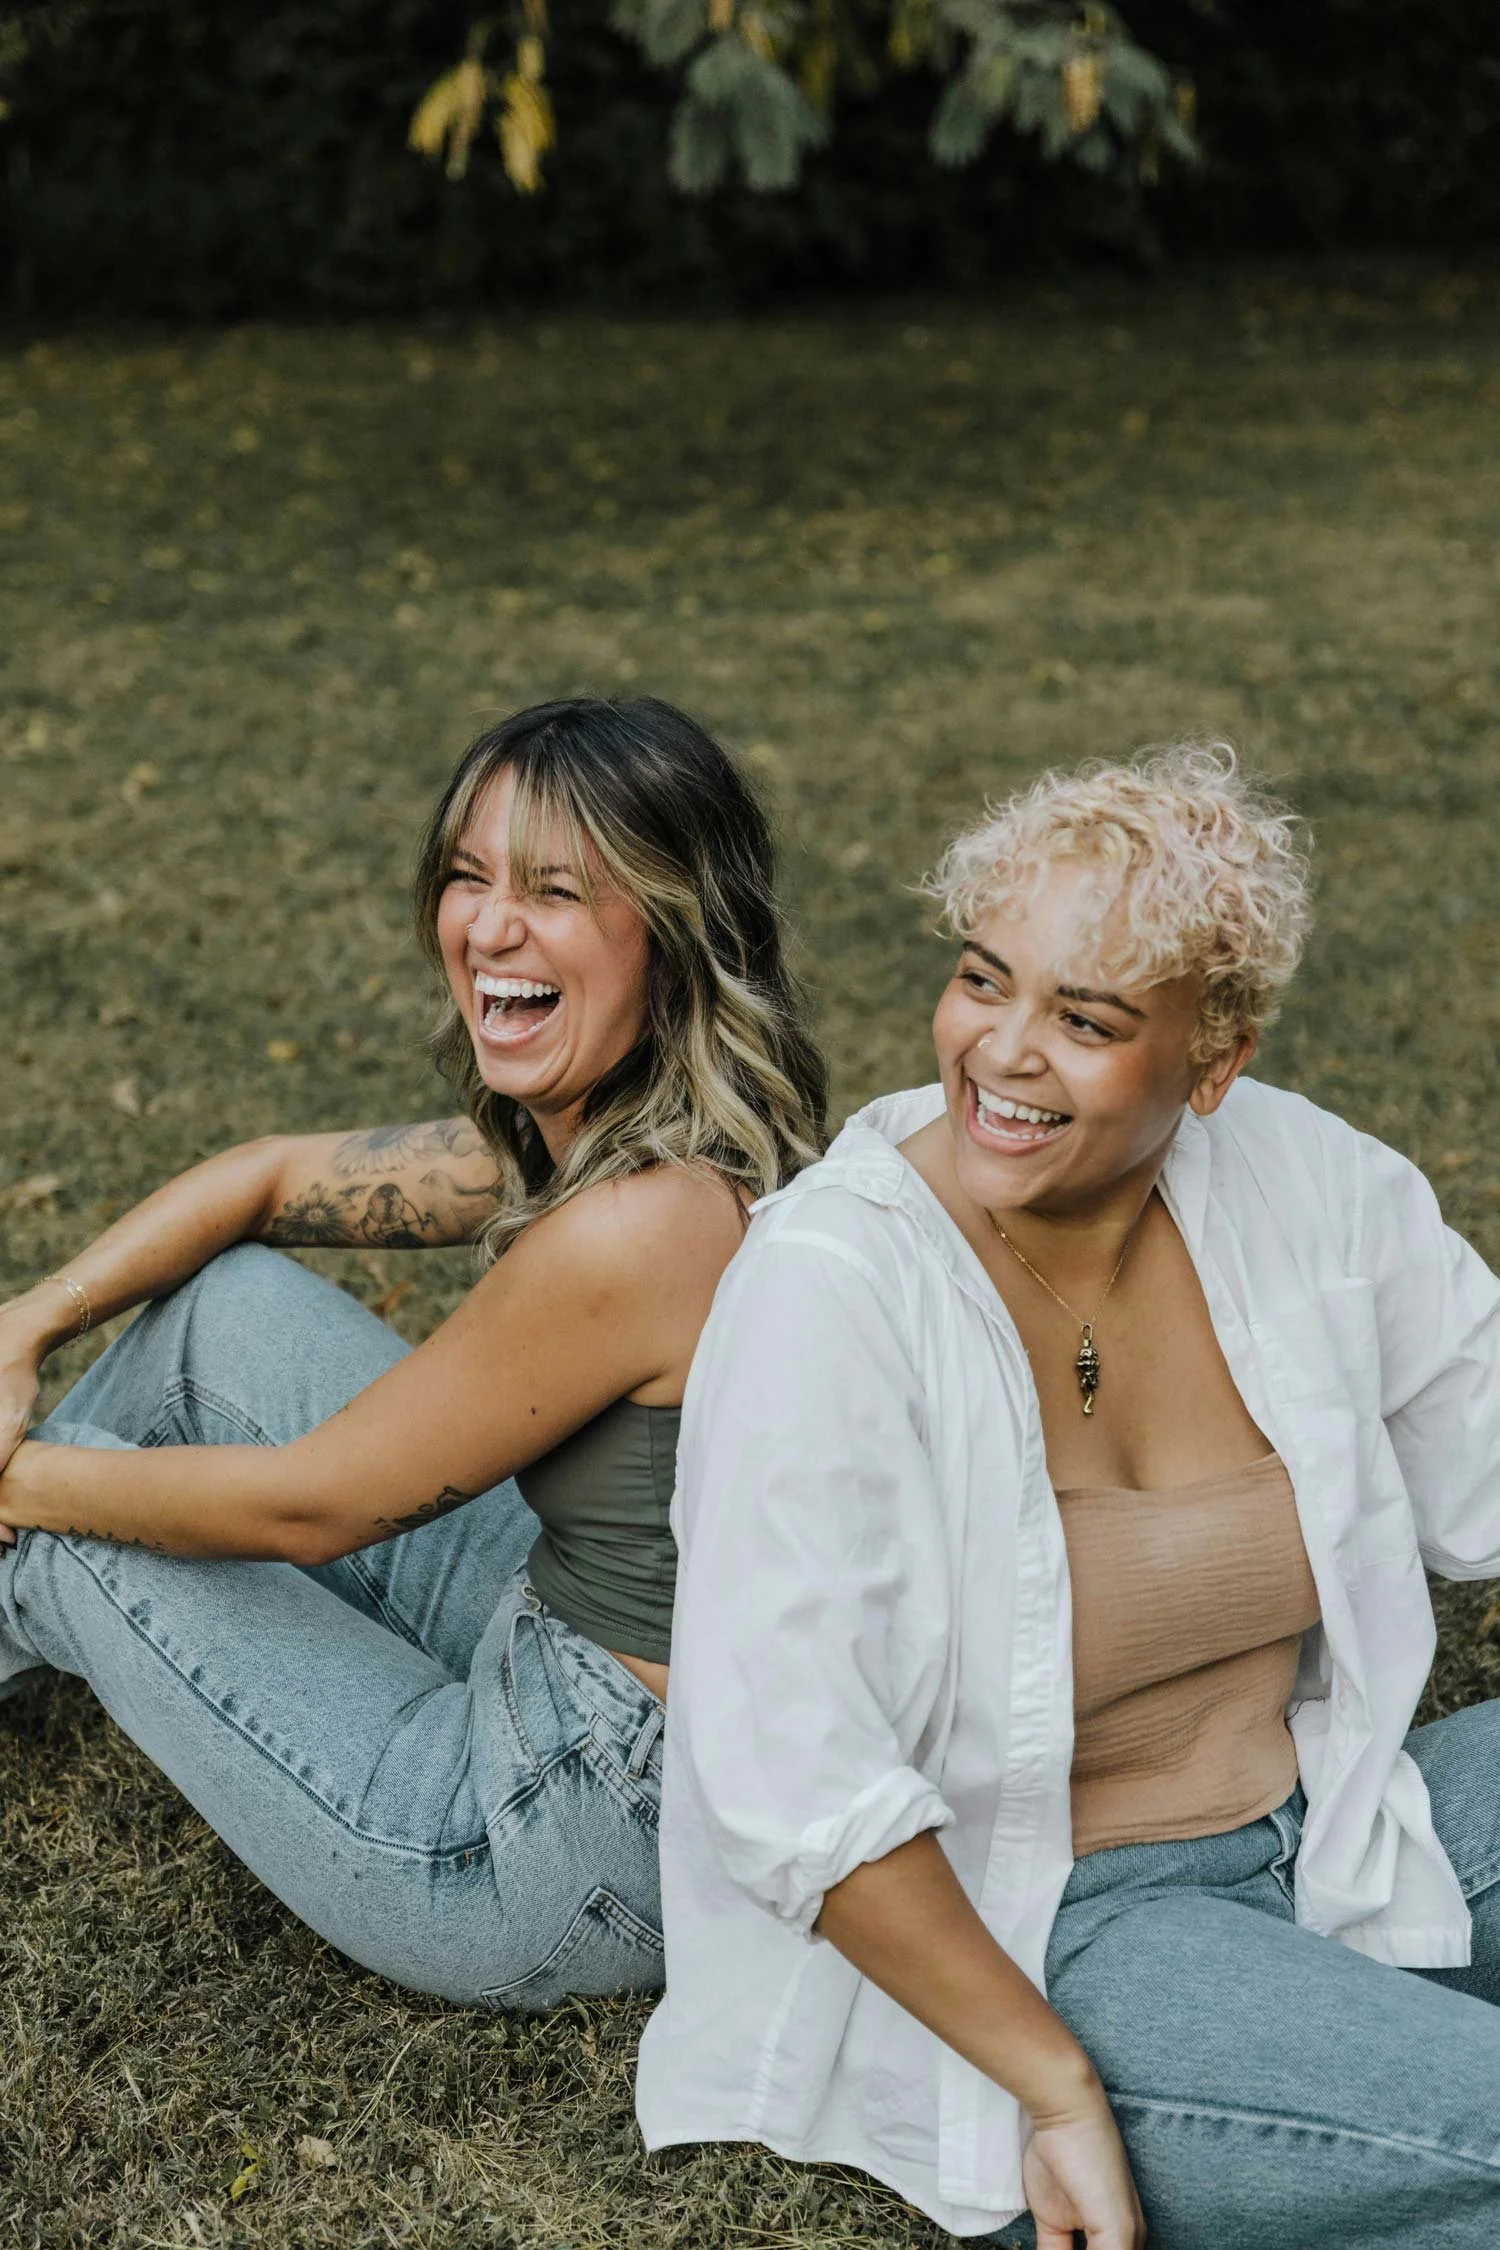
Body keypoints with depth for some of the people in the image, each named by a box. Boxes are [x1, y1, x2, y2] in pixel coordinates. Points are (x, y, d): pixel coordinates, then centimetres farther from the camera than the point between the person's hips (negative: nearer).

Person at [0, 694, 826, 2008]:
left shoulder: (634, 1232, -29)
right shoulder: (598, 1137, -1)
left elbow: (309, 1505, -18)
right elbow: (273, 1180, 11)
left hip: (577, 1851, -8)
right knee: (228, 1298, 10)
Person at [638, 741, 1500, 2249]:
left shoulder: (1303, 1180, -6)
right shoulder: (834, 1282, -21)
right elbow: (787, 1782, -22)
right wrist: (1060, 2094, -20)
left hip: (1328, 1839, 6)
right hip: (981, 1943, -6)